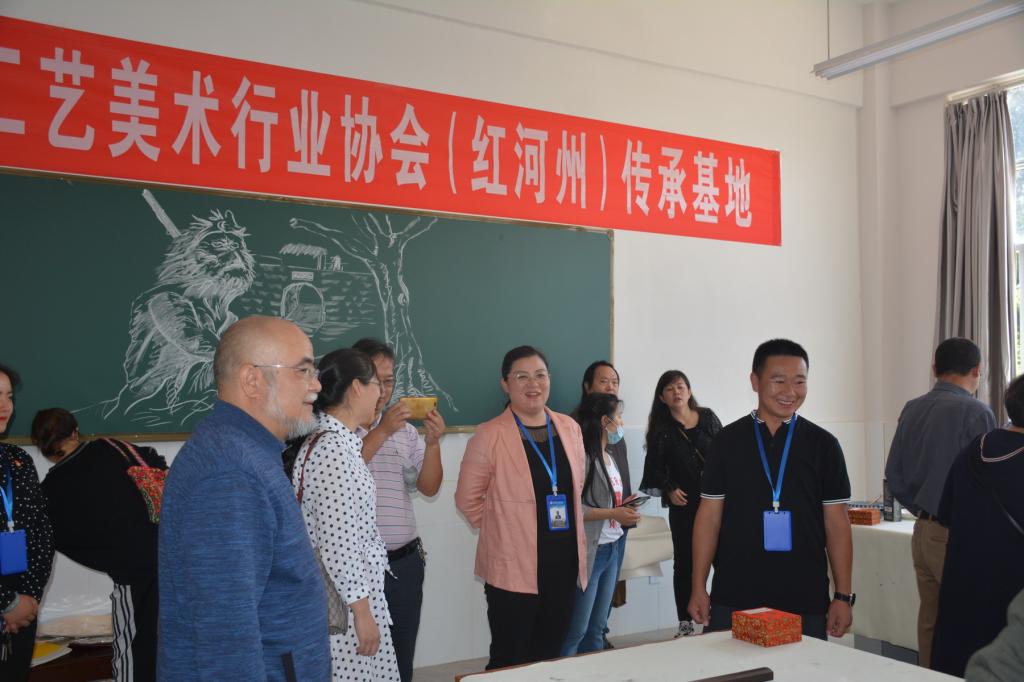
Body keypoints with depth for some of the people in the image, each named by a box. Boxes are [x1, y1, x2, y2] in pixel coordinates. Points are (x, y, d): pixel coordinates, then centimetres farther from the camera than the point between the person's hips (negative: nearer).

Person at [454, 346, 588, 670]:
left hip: (564, 564, 5)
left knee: (550, 658, 15)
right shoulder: (489, 435, -10)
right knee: (510, 662, 5)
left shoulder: (569, 427, 6)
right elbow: (468, 498, -5)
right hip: (513, 568, -5)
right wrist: (502, 532, 0)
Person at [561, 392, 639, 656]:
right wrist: (612, 513, -21)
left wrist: (623, 507, 6)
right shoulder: (583, 456, -16)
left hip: (612, 549, 9)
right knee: (576, 630, -3)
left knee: (597, 628, 16)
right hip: (589, 551, -9)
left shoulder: (608, 455, 14)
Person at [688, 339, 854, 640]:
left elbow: (837, 524, 5)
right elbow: (709, 517, 4)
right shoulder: (727, 441, 2)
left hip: (806, 604, 0)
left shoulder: (823, 444, 3)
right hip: (732, 602, 0)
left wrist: (843, 596, 1)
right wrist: (698, 588, 1)